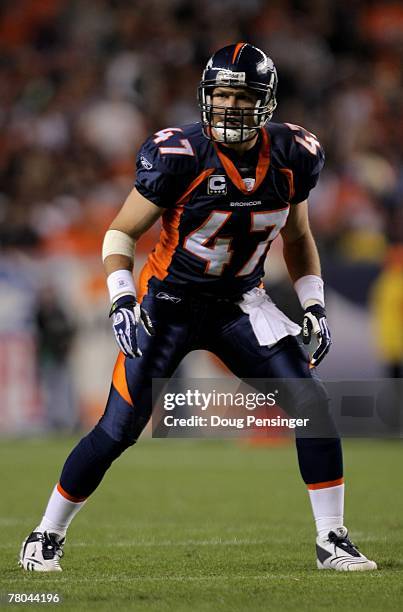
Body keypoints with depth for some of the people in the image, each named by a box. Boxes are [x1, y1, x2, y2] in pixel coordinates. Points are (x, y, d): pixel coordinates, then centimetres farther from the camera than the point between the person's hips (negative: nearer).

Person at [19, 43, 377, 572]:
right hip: (170, 303, -3)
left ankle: (332, 542, 0)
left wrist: (315, 305, 2)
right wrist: (121, 301, -23)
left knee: (313, 406, -12)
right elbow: (121, 234, -10)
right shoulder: (179, 156, -20)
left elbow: (297, 237, 12)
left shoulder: (291, 158, -7)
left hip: (240, 304, 3)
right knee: (117, 431, -6)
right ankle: (46, 537, 13)